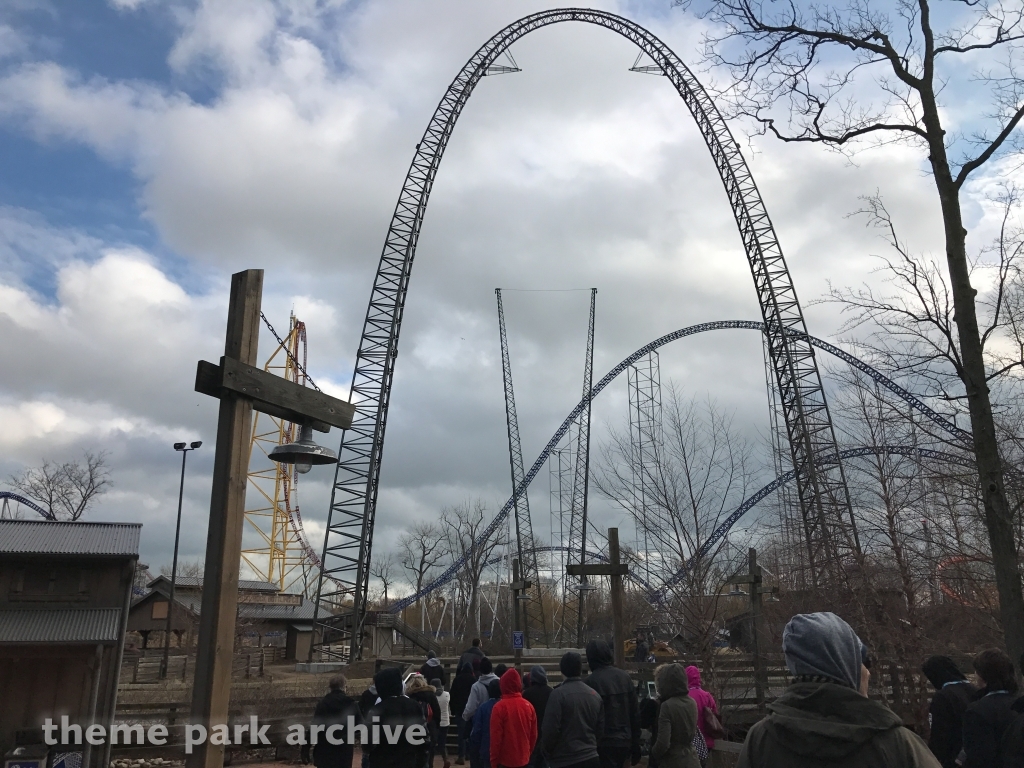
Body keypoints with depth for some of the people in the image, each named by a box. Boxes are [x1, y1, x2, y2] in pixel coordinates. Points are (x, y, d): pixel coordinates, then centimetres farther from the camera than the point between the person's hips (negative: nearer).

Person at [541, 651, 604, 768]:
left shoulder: (558, 694, -13)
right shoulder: (595, 695, 8)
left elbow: (550, 729, -15)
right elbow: (601, 728, 13)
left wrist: (547, 753, 1)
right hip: (591, 758, 6)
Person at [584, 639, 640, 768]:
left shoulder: (592, 680, -14)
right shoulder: (625, 676, 4)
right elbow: (634, 713, 6)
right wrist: (635, 743, 12)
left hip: (604, 742, -6)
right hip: (625, 740, 6)